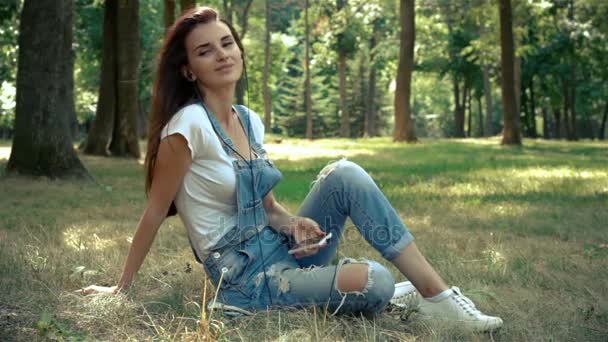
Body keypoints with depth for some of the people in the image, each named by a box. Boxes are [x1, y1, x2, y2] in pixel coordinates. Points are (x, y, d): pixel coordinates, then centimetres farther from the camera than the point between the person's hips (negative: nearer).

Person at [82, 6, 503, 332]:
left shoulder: (250, 121, 7)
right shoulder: (189, 124, -16)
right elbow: (155, 212, -10)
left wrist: (293, 223, -7)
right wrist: (122, 287, -3)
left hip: (279, 250, 8)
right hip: (246, 277, -8)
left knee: (343, 174, -16)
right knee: (376, 282, -29)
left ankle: (435, 292, -10)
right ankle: (384, 293, 7)